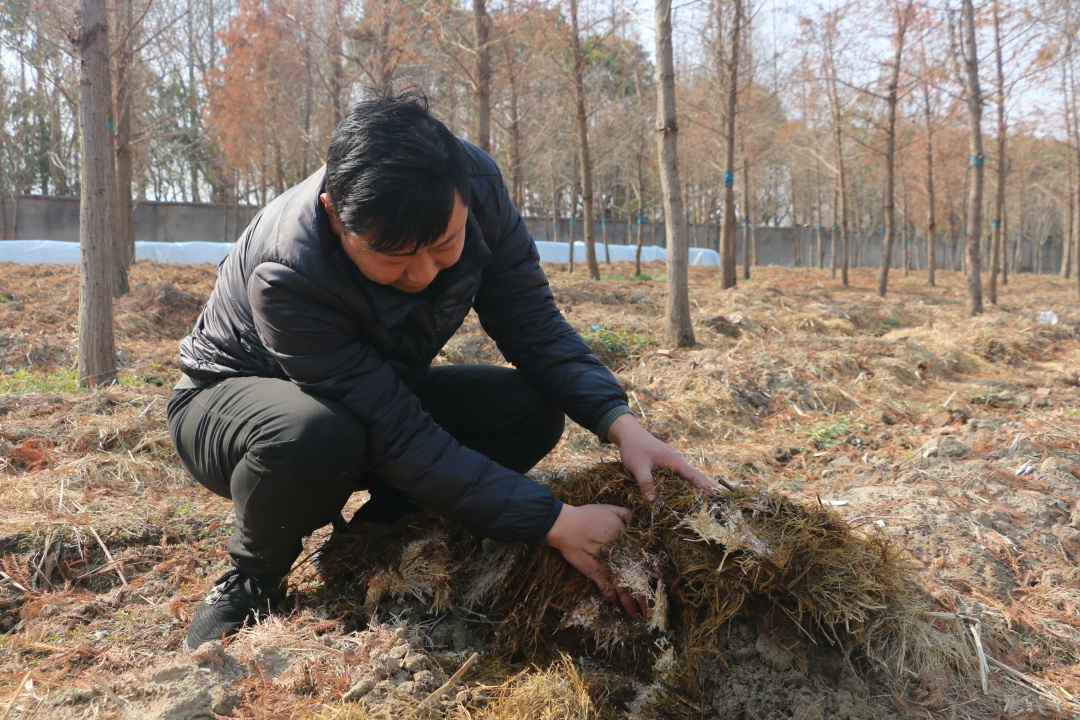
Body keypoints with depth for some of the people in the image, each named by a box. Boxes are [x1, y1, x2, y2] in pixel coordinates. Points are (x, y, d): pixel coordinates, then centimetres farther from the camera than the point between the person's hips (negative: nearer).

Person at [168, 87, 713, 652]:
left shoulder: (475, 184, -24)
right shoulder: (288, 275, -38)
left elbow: (534, 327, -14)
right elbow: (401, 437, -36)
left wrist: (620, 423, -29)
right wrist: (554, 524, -38)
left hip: (383, 389, 5)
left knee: (532, 410, -17)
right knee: (314, 436, -41)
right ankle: (253, 579, -7)